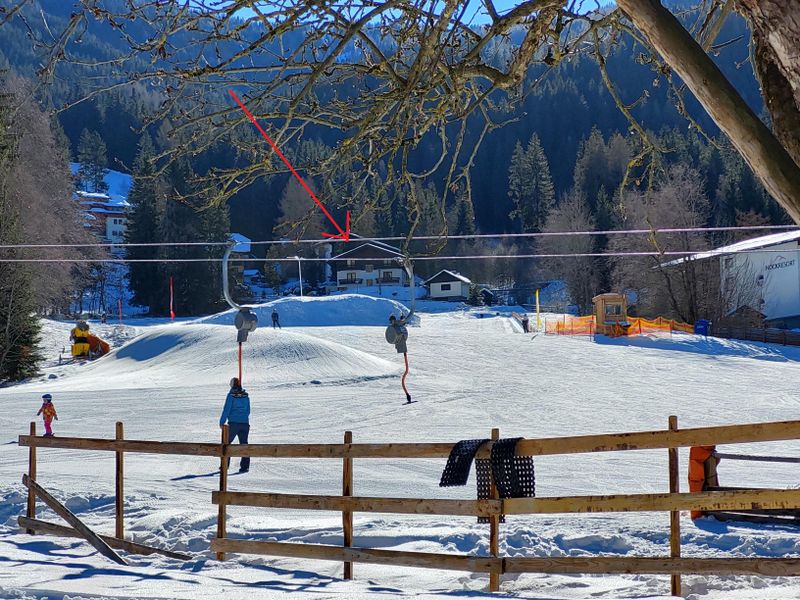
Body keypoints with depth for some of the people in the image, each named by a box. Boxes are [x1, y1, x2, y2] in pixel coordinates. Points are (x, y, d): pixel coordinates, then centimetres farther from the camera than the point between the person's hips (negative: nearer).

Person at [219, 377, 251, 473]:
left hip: (233, 423, -3)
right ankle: (245, 466, -2)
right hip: (245, 423, 4)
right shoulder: (246, 396, 6)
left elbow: (226, 410, -9)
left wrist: (222, 422, -1)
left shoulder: (231, 395, -7)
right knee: (244, 444, 6)